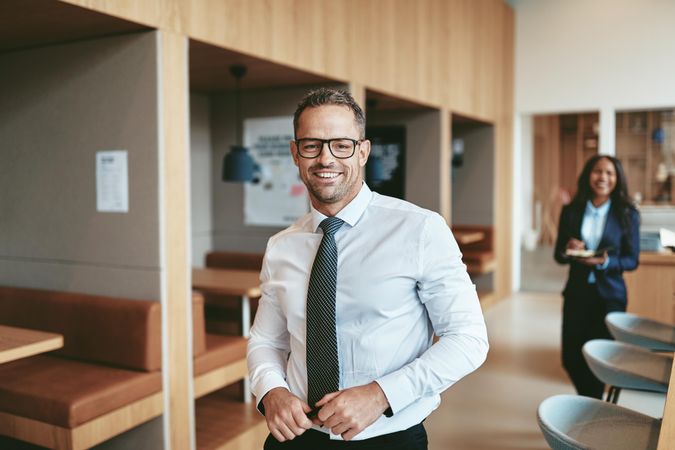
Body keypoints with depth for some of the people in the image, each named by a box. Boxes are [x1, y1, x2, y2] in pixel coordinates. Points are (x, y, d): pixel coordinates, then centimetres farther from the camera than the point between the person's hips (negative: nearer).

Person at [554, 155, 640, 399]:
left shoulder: (627, 214, -5)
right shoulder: (571, 211, 1)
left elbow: (632, 260, -5)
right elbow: (558, 255, 5)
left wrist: (605, 262, -23)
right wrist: (568, 251, -18)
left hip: (609, 295, -2)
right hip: (576, 293, 2)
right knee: (571, 358, 5)